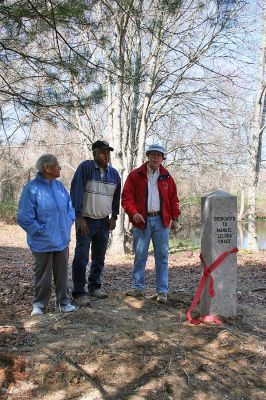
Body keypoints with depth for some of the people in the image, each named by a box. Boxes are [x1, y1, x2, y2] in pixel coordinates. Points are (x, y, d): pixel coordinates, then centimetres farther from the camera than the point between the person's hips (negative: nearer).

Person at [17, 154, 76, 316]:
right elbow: (24, 218, -16)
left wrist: (68, 223, 4)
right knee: (43, 275, 10)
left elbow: (70, 206, 15)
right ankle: (40, 304, 28)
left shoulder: (59, 186, 2)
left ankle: (64, 301, 30)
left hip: (62, 240, 5)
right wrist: (41, 230, -14)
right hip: (44, 242, -5)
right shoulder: (32, 189, -17)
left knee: (62, 274, 15)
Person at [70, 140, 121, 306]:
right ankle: (79, 292, 3)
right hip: (86, 220, -5)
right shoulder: (85, 167, -10)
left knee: (99, 257, 12)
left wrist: (114, 217, 12)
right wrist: (79, 217, -17)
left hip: (104, 222, 5)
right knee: (82, 257, -5)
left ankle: (95, 287, 26)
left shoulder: (114, 173, 6)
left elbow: (116, 196, 16)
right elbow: (76, 191, -14)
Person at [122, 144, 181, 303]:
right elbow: (127, 197, -2)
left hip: (161, 221, 2)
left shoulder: (167, 177, 10)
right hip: (142, 220, -2)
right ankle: (138, 287, 18)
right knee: (140, 256, 4)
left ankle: (162, 291, 12)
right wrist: (133, 212, -17)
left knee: (162, 256, 4)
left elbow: (173, 199, 14)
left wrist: (175, 218, 7)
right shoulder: (135, 175, 2)